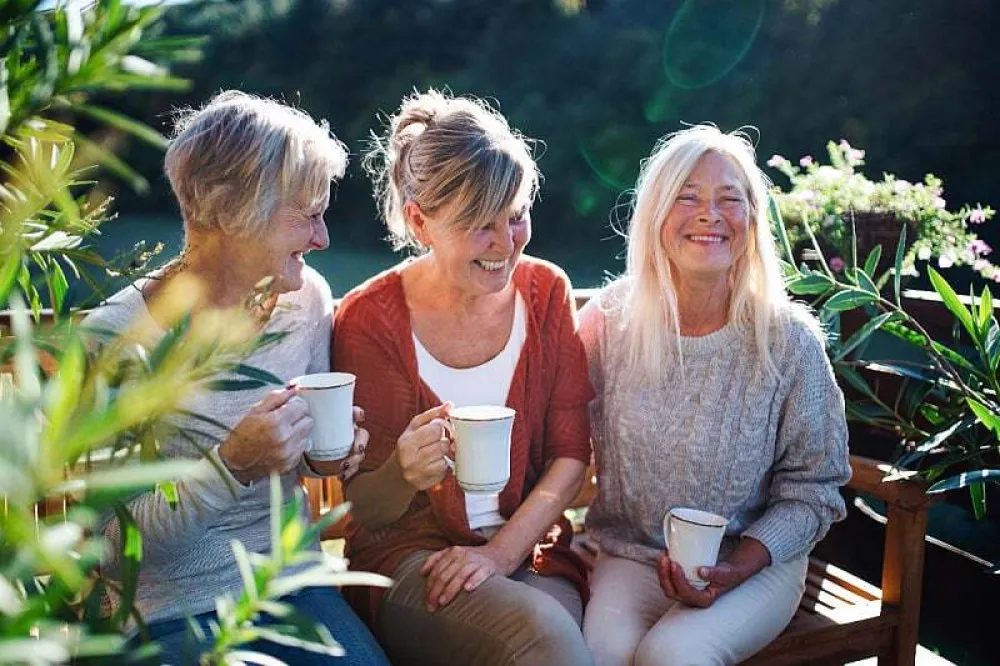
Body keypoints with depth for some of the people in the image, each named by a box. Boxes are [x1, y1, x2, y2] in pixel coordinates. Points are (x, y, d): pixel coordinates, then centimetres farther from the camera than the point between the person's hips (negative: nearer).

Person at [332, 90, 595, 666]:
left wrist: (502, 549, -12)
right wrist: (402, 475, -29)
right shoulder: (369, 320, -10)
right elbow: (367, 510, -5)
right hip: (409, 555, -3)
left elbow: (571, 452, 1)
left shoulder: (546, 290, 0)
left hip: (530, 548, 3)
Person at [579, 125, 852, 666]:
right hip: (627, 556, 1)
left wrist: (739, 567, -16)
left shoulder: (790, 341, -8)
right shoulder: (608, 321, -4)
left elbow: (811, 491, -3)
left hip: (756, 564, 0)